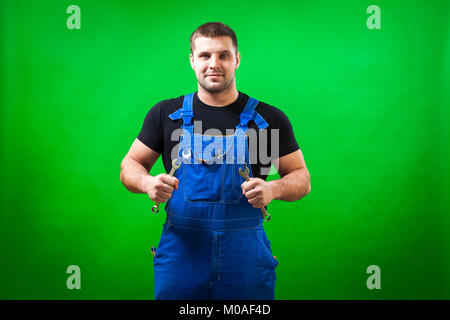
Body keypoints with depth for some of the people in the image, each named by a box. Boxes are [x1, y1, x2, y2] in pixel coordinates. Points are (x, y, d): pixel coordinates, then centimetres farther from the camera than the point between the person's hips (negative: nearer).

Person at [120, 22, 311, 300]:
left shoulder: (269, 119, 1)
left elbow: (302, 179, 4)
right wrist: (148, 183, -14)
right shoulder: (166, 114, 4)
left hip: (245, 256, 0)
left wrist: (273, 188, -17)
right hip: (179, 252, 1)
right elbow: (130, 165, 9)